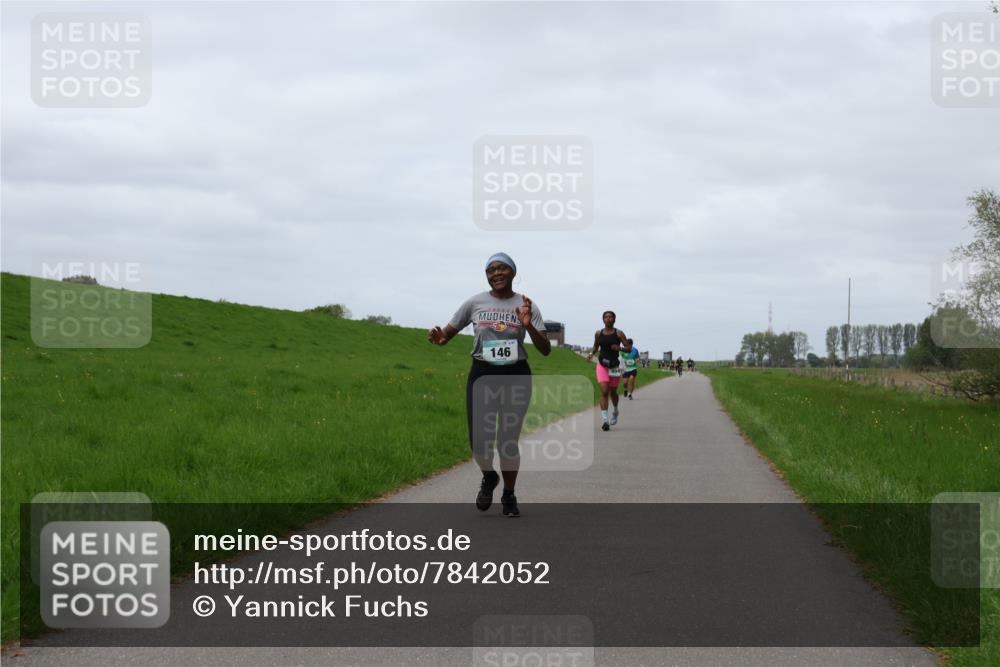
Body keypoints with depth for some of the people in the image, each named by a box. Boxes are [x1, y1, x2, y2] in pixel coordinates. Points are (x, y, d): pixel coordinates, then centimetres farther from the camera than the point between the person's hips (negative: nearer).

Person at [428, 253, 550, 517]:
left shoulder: (526, 306, 1)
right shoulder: (475, 303, 3)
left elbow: (545, 350, -3)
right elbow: (448, 333, 10)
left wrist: (528, 325, -20)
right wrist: (438, 338, -15)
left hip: (516, 376, -1)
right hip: (482, 375, 1)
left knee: (508, 441, -1)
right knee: (479, 440, -7)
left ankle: (509, 495, 22)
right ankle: (488, 477, 27)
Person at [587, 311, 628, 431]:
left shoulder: (619, 334, -4)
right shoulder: (598, 333, 4)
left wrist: (619, 348, -24)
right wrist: (591, 354, -1)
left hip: (615, 365, 0)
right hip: (602, 365, 1)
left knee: (613, 392, 14)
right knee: (604, 391, -14)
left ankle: (615, 411, 45)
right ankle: (605, 420, -18)